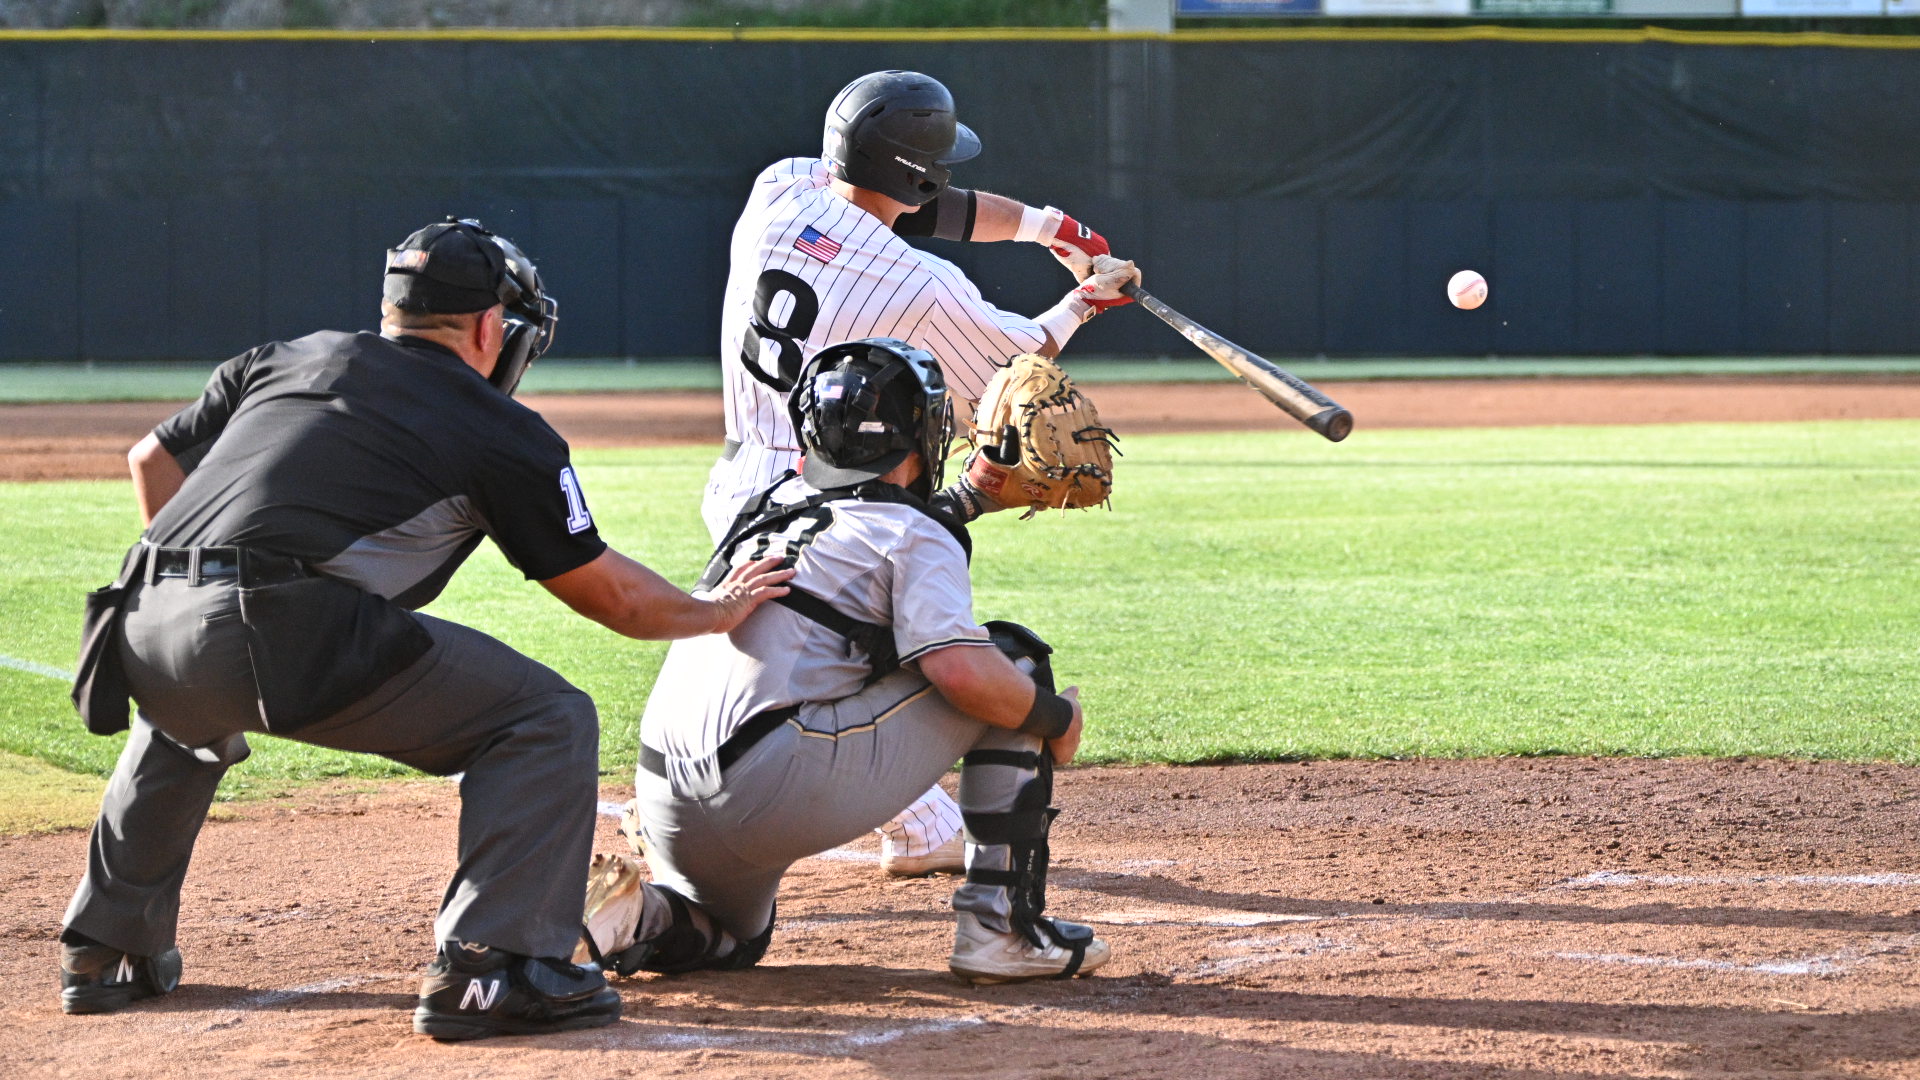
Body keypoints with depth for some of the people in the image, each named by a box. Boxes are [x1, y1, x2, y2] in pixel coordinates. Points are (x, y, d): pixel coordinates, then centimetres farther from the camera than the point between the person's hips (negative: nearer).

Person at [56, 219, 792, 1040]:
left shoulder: (285, 360, 28)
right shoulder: (504, 433, 13)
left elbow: (153, 461, 37)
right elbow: (610, 595, 19)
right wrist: (715, 612, 36)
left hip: (143, 633, 6)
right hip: (293, 641, -6)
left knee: (187, 716, 42)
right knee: (549, 719, 4)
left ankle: (107, 949, 38)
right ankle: (488, 966, -9)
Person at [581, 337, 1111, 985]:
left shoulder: (767, 513, 25)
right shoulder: (917, 537, 4)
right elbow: (958, 670, -11)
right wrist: (1055, 718, 5)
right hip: (781, 788, -7)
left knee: (732, 937, 39)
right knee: (1012, 661, 10)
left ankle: (643, 913, 4)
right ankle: (1001, 925, 4)